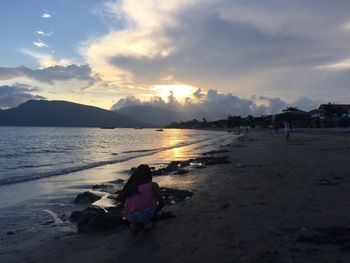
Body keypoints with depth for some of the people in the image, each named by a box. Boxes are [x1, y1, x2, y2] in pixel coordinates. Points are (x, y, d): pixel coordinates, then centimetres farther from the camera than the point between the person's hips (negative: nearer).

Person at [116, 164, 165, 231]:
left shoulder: (130, 185, 17)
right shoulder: (152, 185, 9)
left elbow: (119, 199, 21)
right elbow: (162, 202, 11)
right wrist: (154, 213, 29)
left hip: (130, 217, 4)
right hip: (146, 214, -3)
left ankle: (135, 224, 17)